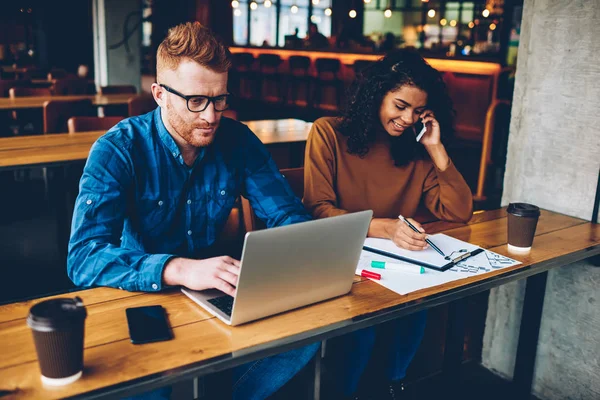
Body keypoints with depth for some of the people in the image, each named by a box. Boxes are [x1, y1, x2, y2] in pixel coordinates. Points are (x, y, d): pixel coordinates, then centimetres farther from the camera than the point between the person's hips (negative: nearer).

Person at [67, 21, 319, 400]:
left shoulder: (237, 140, -4)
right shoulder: (118, 149, -16)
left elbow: (288, 213, 0)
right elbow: (84, 257, -27)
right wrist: (180, 269, -44)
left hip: (219, 292, 4)